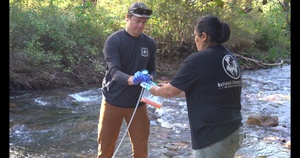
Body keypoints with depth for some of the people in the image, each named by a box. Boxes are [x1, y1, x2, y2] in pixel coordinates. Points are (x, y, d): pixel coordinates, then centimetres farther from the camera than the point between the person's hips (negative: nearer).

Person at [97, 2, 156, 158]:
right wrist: (131, 79, -44)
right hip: (113, 101, -3)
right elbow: (114, 71, -24)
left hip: (138, 103, 3)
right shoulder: (113, 41, -13)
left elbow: (152, 70, 7)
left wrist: (149, 78, -17)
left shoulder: (150, 43, 0)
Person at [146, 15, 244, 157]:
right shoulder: (231, 59, 9)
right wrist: (173, 89, 25)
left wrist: (156, 90, 16)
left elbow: (171, 91, -5)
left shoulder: (198, 60, -15)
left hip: (213, 138, -8)